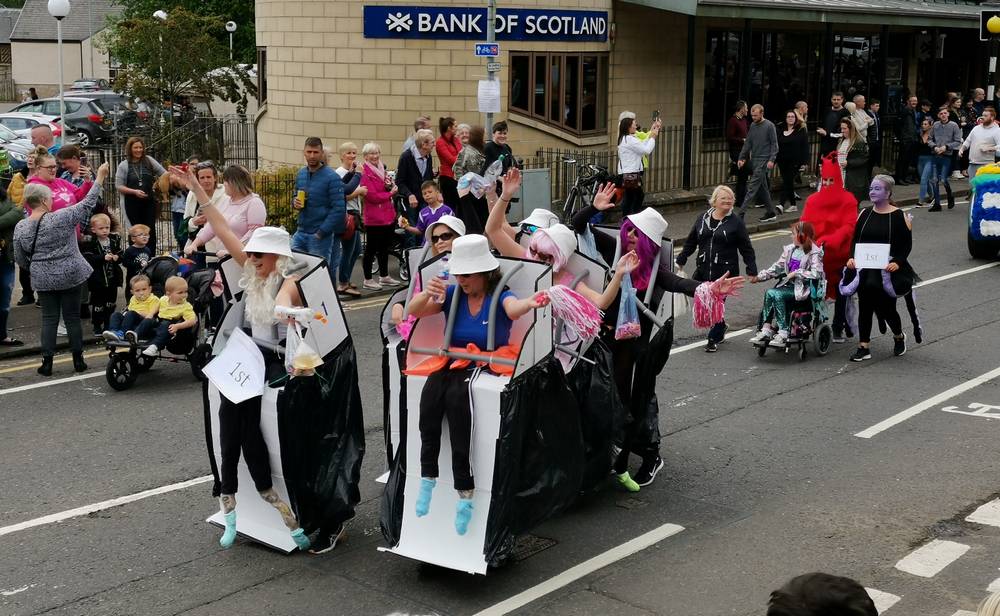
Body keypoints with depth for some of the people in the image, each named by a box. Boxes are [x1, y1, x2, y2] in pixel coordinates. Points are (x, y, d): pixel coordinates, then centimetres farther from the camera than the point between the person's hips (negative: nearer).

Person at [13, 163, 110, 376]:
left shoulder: (21, 228, -4)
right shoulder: (61, 218, -15)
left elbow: (20, 260, 3)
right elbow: (87, 204, -8)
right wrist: (100, 178, 1)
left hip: (43, 280, 2)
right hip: (70, 276, -2)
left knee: (49, 319, 9)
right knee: (72, 317, 7)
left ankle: (47, 362, 7)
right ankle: (78, 360, 14)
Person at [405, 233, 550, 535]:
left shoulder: (500, 296, -3)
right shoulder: (452, 294, 8)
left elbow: (513, 309, -26)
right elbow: (413, 311, 0)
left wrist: (530, 303, -51)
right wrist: (427, 294, -23)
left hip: (488, 367, -4)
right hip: (453, 362, 4)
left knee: (457, 395, -35)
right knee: (431, 389, -30)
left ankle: (464, 490, -34)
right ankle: (428, 477, -27)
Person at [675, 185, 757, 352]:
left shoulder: (736, 222, -1)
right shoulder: (703, 219, 9)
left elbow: (746, 249, 1)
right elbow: (690, 242, 17)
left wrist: (752, 271, -2)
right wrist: (680, 261, 15)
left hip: (725, 272, -4)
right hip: (703, 269, 4)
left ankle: (714, 339, 14)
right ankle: (721, 326, 33)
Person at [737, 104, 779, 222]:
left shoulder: (769, 126, -7)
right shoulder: (752, 125, 12)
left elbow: (774, 144, -7)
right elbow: (748, 143, 15)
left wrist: (771, 160, -16)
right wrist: (741, 157, 7)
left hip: (763, 161, -7)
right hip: (754, 160, 7)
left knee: (752, 187, -12)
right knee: (762, 188, 11)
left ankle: (741, 213, -17)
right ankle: (771, 212, 19)